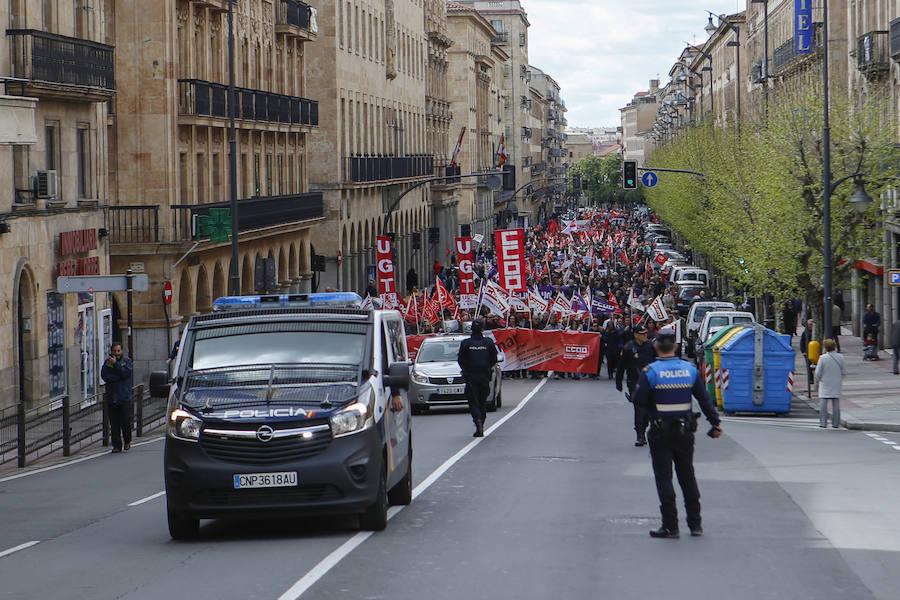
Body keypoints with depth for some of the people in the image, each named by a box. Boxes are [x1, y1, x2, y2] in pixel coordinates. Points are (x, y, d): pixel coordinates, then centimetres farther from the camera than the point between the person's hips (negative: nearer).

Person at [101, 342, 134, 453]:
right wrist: (119, 376, -9)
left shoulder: (127, 361, 6)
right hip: (111, 397, 2)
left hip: (125, 398, -2)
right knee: (114, 423, 0)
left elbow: (126, 373, -11)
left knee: (126, 421, -5)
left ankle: (127, 441, 17)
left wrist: (115, 364, -14)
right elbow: (104, 376, -4)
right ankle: (116, 445, 6)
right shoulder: (107, 362, 11)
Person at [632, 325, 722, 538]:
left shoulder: (650, 372, -11)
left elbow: (639, 400, -11)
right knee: (687, 476, 14)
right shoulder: (690, 369, 1)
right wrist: (715, 423, 11)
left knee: (664, 477, 2)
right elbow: (704, 399, 5)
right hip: (685, 431, 4)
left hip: (661, 432, -4)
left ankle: (670, 526, 0)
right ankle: (695, 523, 17)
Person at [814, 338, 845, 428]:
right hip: (836, 384, 3)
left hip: (825, 384, -3)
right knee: (836, 403, 7)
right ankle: (836, 423, 9)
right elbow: (843, 371, 4)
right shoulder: (840, 357, -3)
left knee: (823, 402, 2)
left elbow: (818, 373, -10)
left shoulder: (823, 358, -13)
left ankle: (823, 422, -2)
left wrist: (817, 380, 10)